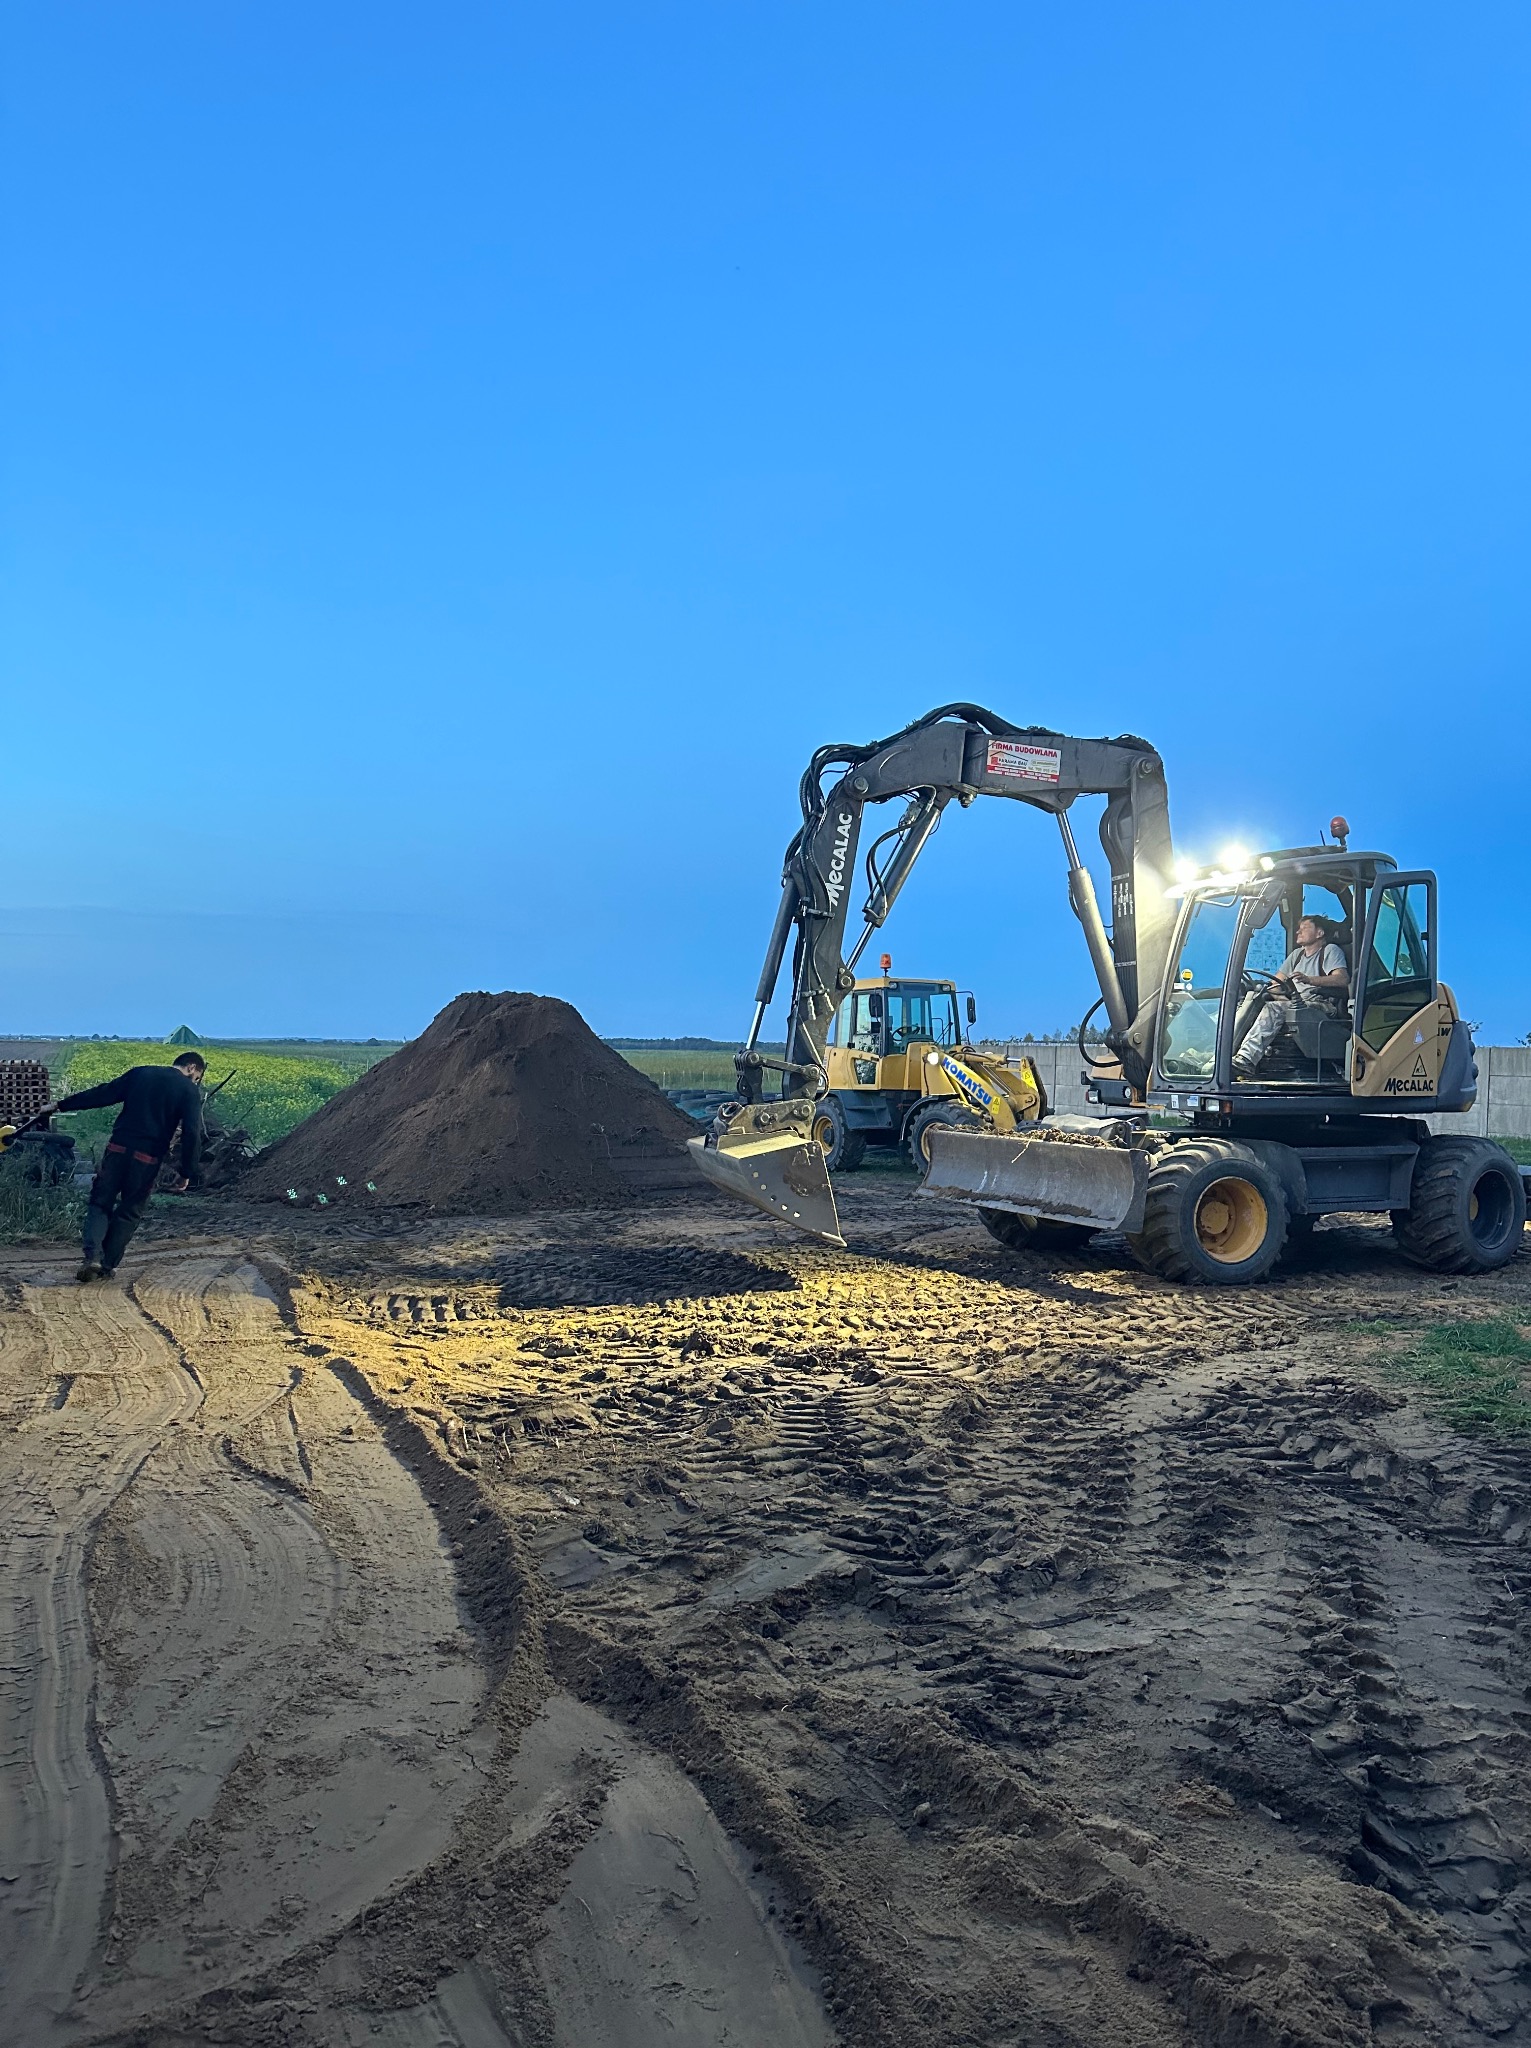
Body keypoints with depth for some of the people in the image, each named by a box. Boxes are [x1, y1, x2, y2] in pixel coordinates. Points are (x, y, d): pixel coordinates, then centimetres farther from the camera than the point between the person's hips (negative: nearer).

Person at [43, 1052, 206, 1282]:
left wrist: (61, 1105, 17)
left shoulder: (141, 1073, 12)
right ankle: (107, 1265, 13)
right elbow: (192, 1134, -6)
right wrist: (187, 1174, -2)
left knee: (100, 1202, 11)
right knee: (129, 1212, 13)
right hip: (148, 1158, -2)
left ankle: (92, 1255, -8)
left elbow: (102, 1094, 11)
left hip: (118, 1148, 2)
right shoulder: (190, 1091, 2)